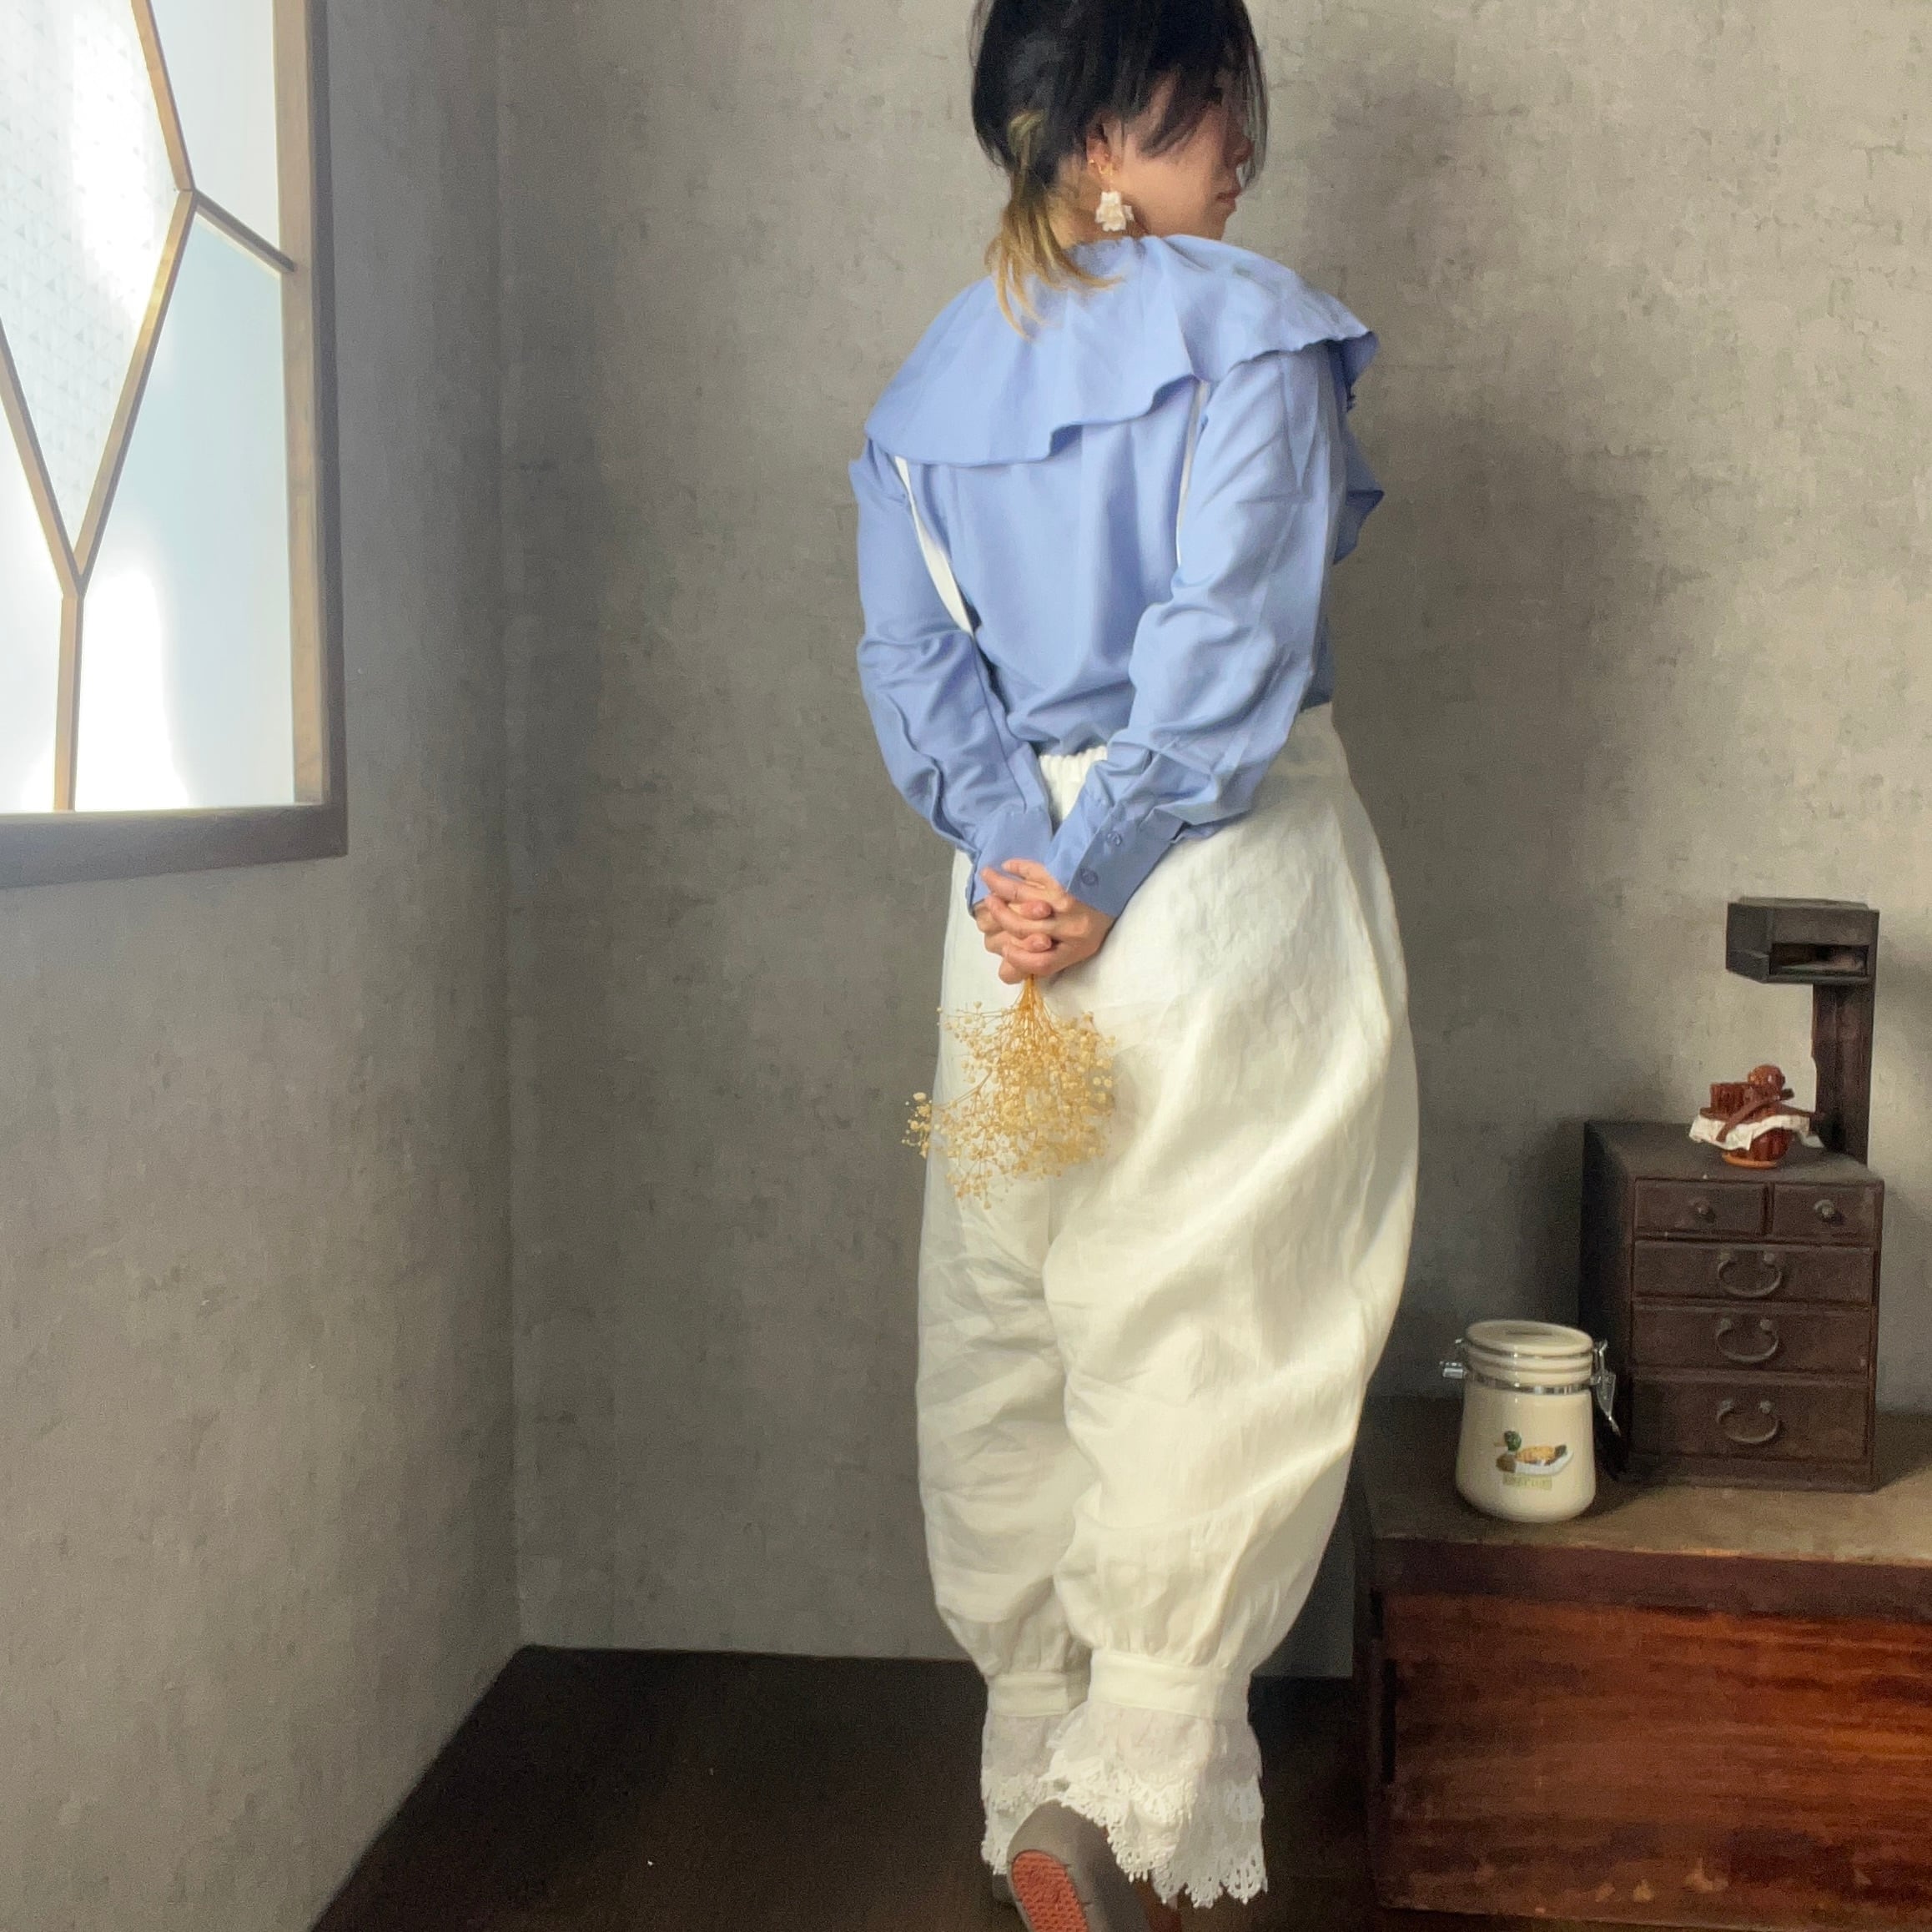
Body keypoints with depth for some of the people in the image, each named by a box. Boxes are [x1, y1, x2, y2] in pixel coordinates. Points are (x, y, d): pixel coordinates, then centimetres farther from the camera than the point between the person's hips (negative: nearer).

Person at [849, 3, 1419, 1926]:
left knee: (1009, 1342, 12)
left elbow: (912, 661, 3)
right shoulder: (1249, 324, -5)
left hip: (1022, 889, 6)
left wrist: (1021, 857, -6)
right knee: (1225, 1343, 5)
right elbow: (1229, 638, -16)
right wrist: (1106, 877, -11)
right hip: (1237, 886, -5)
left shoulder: (928, 380, 13)